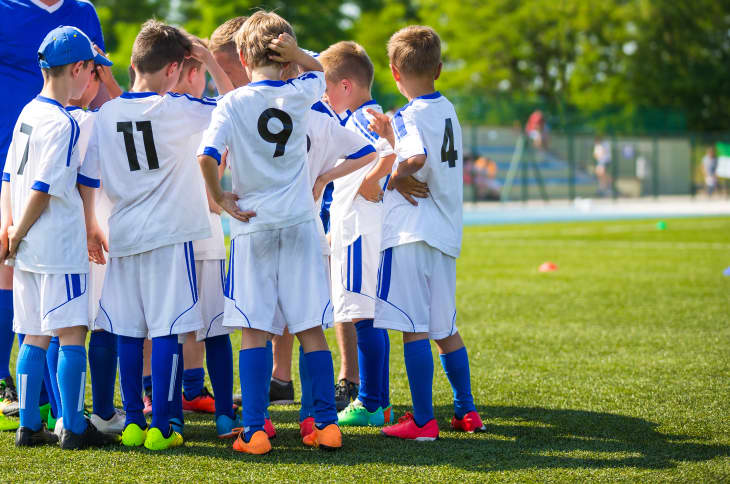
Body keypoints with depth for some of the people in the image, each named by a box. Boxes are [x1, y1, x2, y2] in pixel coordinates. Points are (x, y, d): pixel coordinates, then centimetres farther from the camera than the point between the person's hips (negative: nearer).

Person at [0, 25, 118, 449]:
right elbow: (44, 189, -16)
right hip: (60, 248, -9)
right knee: (72, 335, -5)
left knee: (35, 337, 12)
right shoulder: (63, 123, -14)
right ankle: (74, 428, -5)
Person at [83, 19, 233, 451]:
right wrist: (211, 62, 6)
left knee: (128, 332, 9)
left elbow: (88, 176, 5)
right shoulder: (176, 109, -8)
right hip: (169, 234, -4)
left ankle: (133, 420, 13)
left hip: (124, 234, 4)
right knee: (166, 330, -2)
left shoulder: (107, 114, 3)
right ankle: (160, 427, -4)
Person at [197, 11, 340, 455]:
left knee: (254, 330, 0)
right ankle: (328, 425, 6)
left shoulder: (233, 103, -5)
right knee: (311, 328, 6)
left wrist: (221, 198, -3)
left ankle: (254, 431, -3)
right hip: (299, 223, 2)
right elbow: (318, 70, 25)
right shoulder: (300, 96, 3)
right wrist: (295, 53, 5)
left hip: (254, 226, -2)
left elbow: (207, 156, -18)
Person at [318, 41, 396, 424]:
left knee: (365, 317, -8)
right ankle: (378, 401, 16)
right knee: (371, 317, 12)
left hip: (360, 231, -11)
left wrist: (370, 182, -19)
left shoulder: (364, 117, -14)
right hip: (354, 229, 11)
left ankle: (370, 404, -5)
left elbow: (392, 150, -31)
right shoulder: (364, 117, 18)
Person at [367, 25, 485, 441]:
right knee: (444, 327, 16)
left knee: (414, 327, -5)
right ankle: (467, 412, 20)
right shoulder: (447, 110, 12)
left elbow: (417, 159, -27)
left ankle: (423, 421, -4)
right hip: (446, 232, 8)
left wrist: (393, 177, -10)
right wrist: (390, 136, 17)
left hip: (412, 234, -8)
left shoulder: (410, 115, -11)